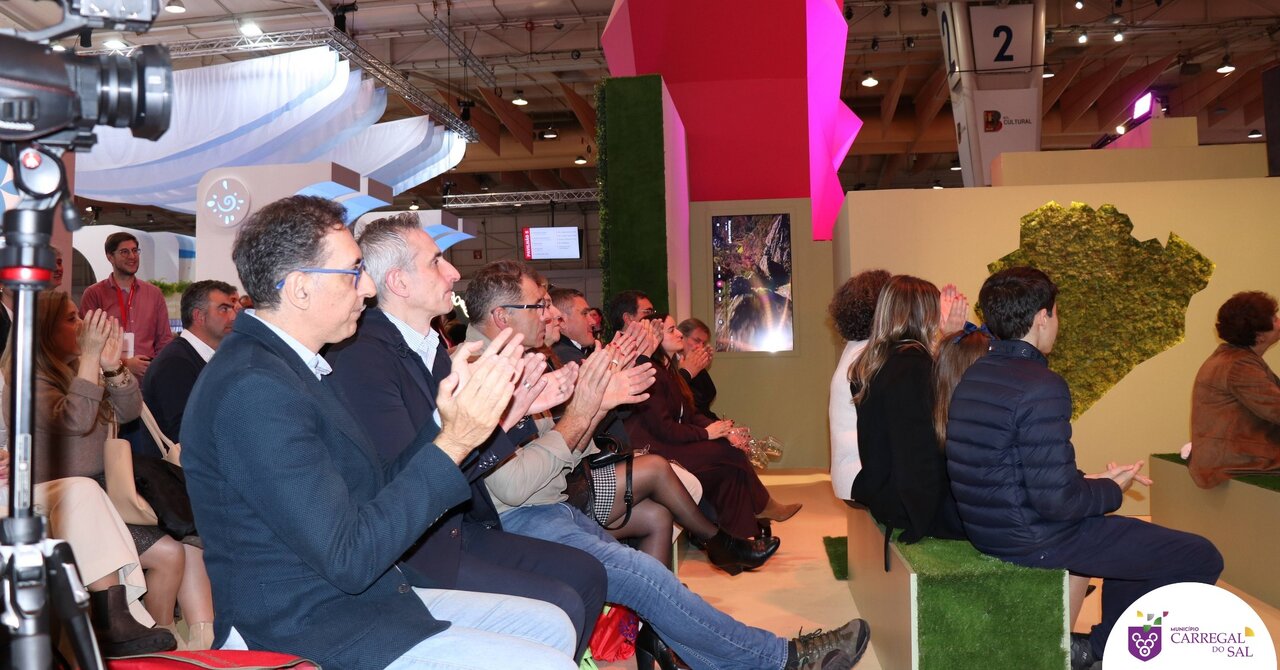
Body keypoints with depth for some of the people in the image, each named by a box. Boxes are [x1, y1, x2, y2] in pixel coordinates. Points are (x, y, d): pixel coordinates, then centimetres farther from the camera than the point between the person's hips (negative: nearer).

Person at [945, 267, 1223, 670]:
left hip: (991, 530, 10)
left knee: (1141, 536, 29)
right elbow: (1055, 500, -24)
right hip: (1036, 541, -9)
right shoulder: (1041, 387, -23)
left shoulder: (974, 376, 6)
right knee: (1202, 558, 0)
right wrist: (1112, 491, -5)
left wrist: (1095, 482, 11)